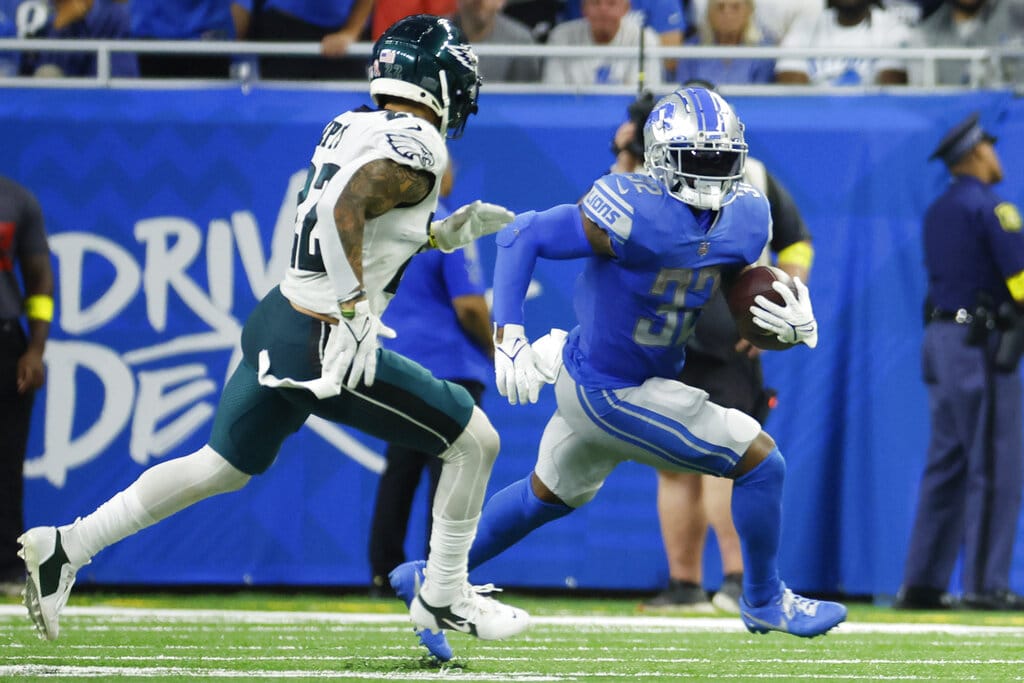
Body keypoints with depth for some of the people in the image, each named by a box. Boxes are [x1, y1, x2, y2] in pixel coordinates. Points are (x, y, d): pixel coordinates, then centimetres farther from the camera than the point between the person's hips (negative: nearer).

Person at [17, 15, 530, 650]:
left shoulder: (351, 127, 12)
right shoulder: (418, 147, -14)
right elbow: (344, 211, -30)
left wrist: (442, 234, 19)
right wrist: (356, 313, -27)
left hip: (277, 320, 9)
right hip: (323, 348, -9)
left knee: (222, 468, 23)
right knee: (474, 441, 3)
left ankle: (63, 548, 22)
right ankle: (444, 599, 13)